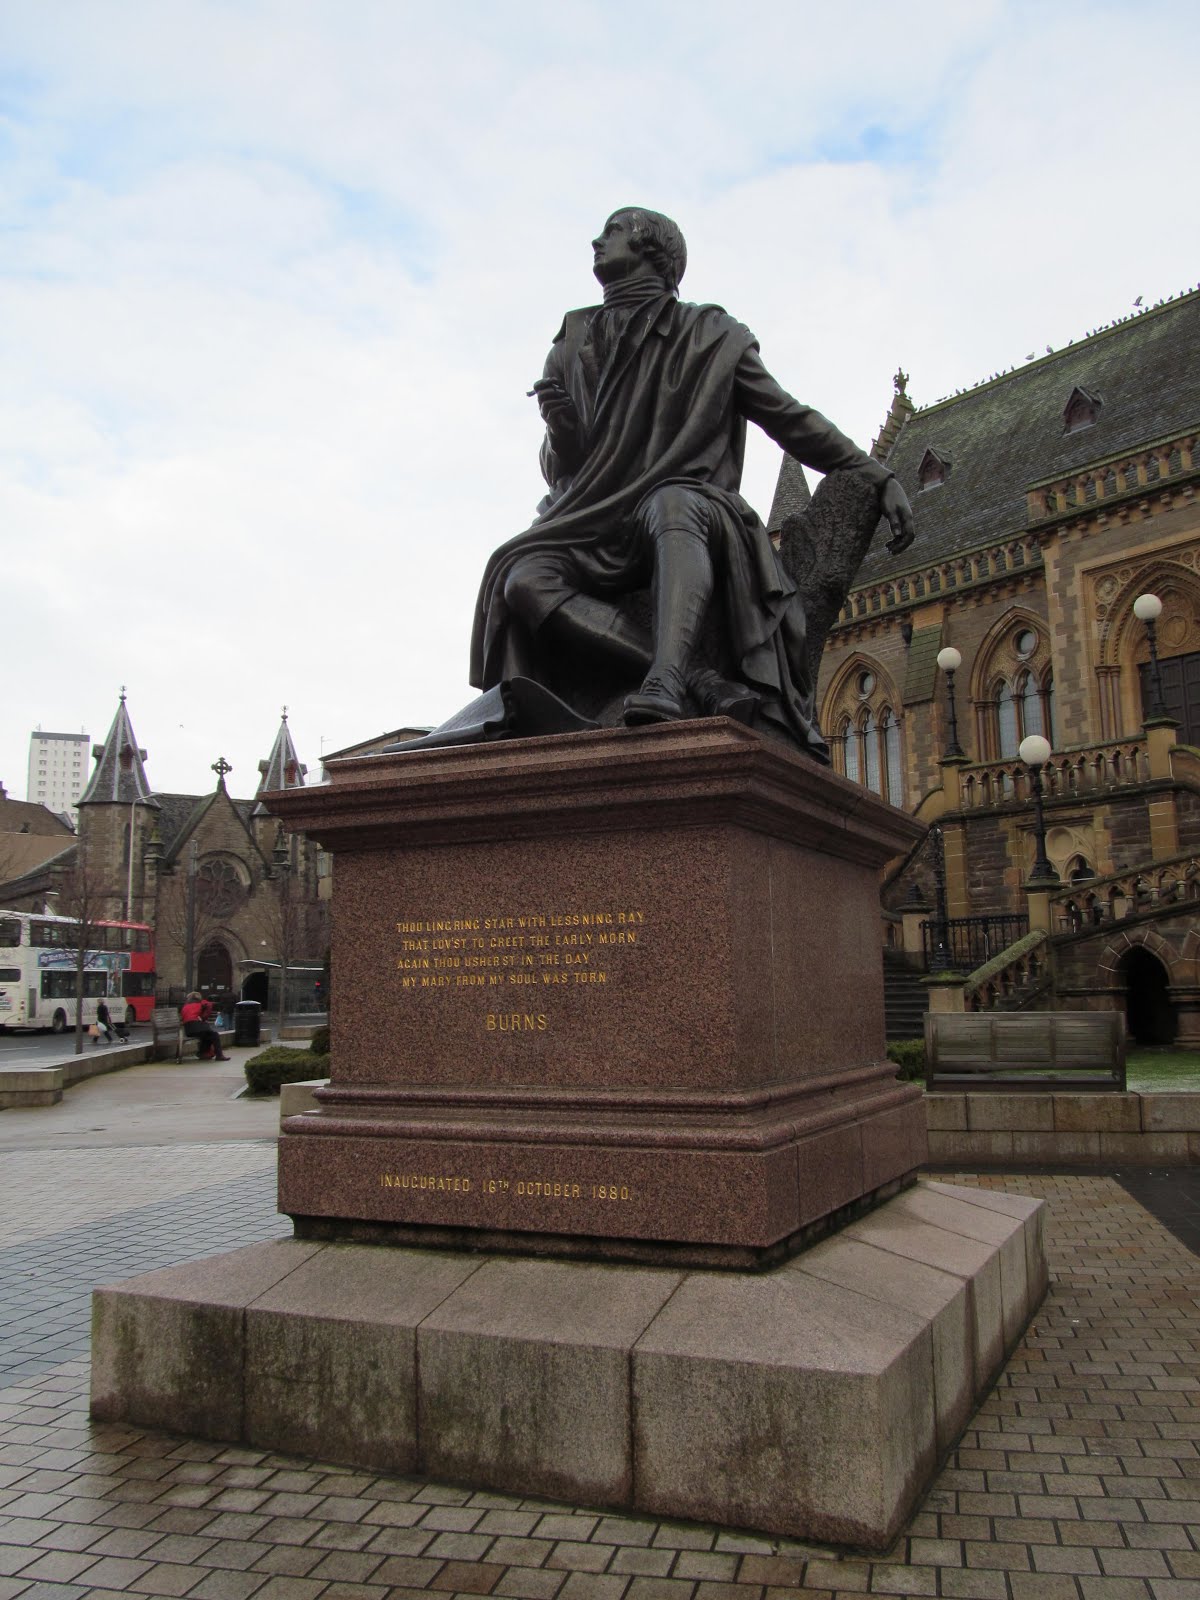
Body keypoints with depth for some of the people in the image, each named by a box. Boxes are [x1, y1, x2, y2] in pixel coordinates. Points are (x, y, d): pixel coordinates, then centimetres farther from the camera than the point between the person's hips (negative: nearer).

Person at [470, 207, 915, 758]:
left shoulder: (712, 337, 16)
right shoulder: (574, 344, 23)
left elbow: (791, 419, 15)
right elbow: (561, 472, 19)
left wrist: (877, 477, 5)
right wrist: (561, 430, -5)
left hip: (686, 501, -2)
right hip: (597, 522, 3)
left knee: (672, 506, -40)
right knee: (522, 577, -31)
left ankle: (666, 682, -60)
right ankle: (705, 683, -42)